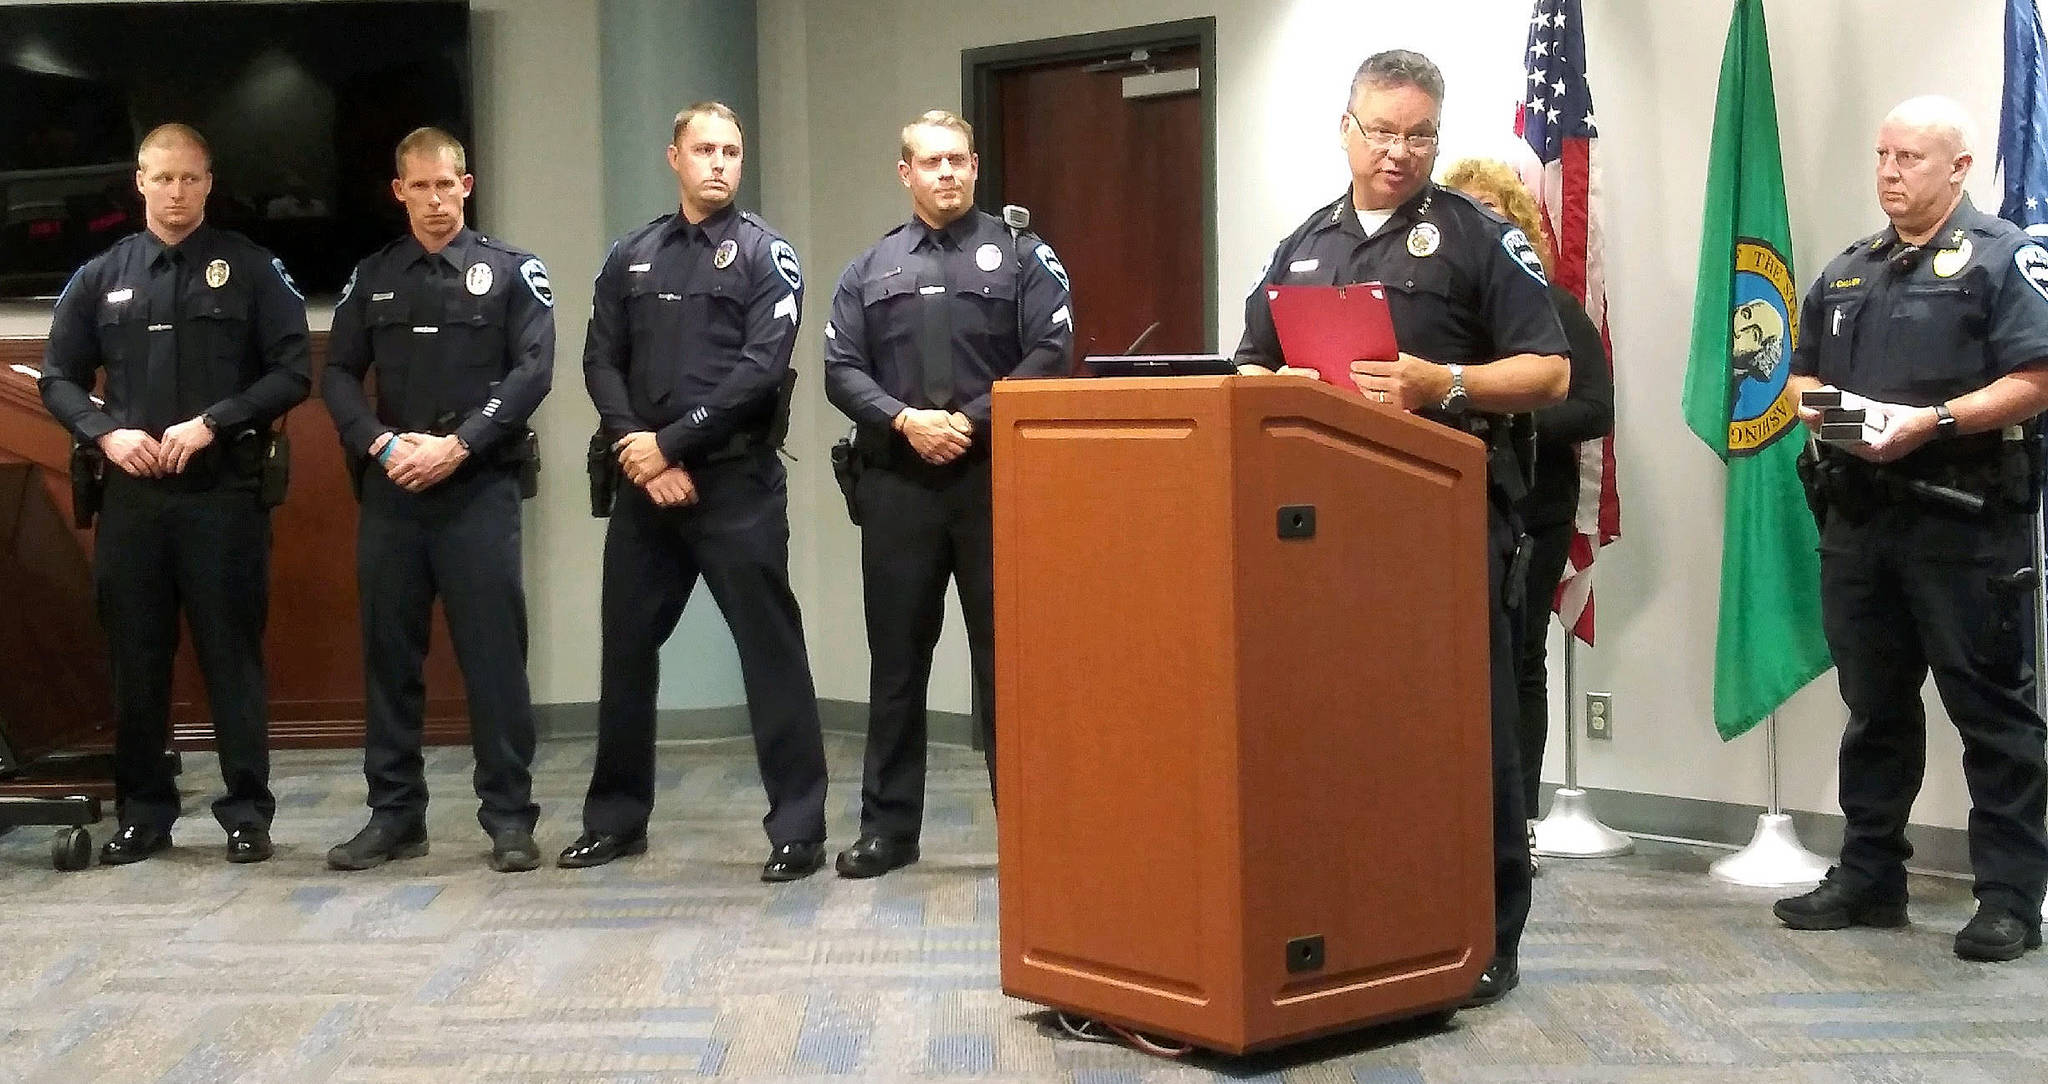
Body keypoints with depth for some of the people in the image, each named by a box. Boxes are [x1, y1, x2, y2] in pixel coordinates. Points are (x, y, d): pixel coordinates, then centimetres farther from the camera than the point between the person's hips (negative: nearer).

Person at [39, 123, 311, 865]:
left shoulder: (252, 270, 2)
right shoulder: (102, 277, 11)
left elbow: (291, 373, -3)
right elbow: (58, 378, 12)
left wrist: (212, 423, -13)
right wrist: (106, 434, -6)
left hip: (225, 492, -3)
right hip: (130, 494, 3)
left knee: (233, 656, 1)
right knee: (136, 659, 7)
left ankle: (247, 812, 8)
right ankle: (143, 811, 17)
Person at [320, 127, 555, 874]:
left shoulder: (511, 272, 3)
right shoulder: (372, 279, 13)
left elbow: (532, 370, -6)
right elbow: (338, 375, 9)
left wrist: (458, 445, -15)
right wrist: (383, 444, -9)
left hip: (480, 487, -3)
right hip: (390, 491, 4)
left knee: (494, 655, -3)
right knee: (390, 655, 7)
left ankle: (509, 819, 4)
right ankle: (395, 815, 16)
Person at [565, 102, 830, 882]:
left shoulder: (766, 255, 0)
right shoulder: (631, 259, 13)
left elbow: (761, 371, -11)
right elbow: (601, 364, 7)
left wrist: (670, 441, -14)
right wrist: (640, 454, -8)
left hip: (738, 483, -4)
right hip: (645, 484, 5)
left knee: (770, 650, -4)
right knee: (626, 649, 10)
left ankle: (797, 829, 1)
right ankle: (616, 817, 23)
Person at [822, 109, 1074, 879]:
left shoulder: (1020, 256, 5)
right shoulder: (870, 270, 13)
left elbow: (1050, 354, -5)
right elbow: (842, 371, 5)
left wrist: (972, 421, -13)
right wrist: (905, 420, -11)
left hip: (994, 477, -2)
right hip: (896, 483, 3)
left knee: (1006, 653, 0)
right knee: (896, 658, 7)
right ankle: (888, 827, 15)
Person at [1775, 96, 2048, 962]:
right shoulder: (1847, 272, 18)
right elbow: (1802, 371, 24)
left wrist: (1934, 419, -23)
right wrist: (1811, 401, 1)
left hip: (1965, 517, -7)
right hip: (1860, 514, 7)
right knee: (1874, 707, 13)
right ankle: (1868, 878, 23)